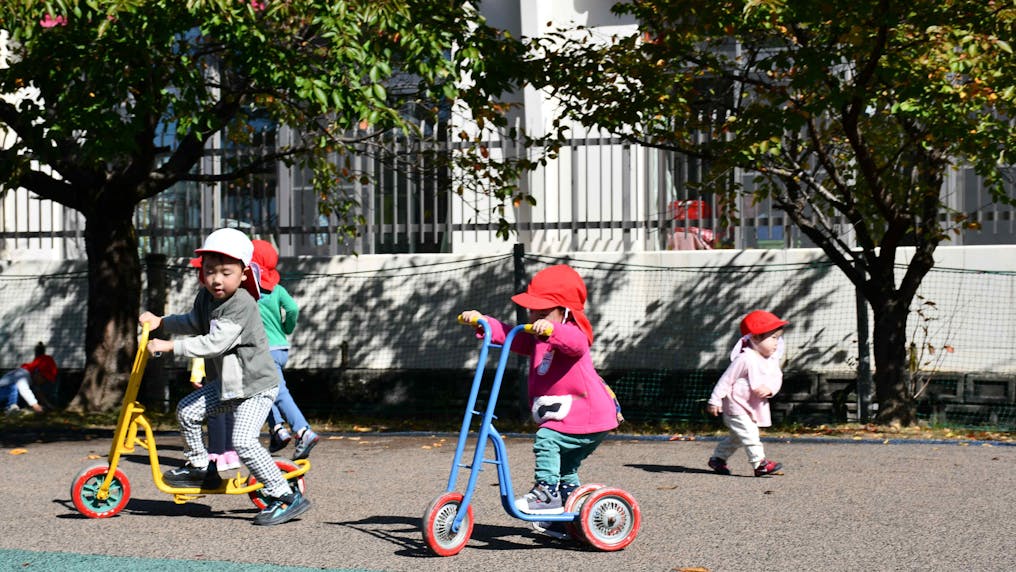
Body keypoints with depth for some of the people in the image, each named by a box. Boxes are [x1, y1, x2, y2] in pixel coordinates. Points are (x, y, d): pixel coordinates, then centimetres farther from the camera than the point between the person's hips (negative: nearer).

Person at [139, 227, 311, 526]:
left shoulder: (242, 305, -25)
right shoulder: (206, 297, 3)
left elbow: (215, 343, -31)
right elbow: (194, 323, 25)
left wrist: (169, 346, -29)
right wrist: (161, 321, 13)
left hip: (256, 385, -9)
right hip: (226, 382, 9)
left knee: (243, 440, -20)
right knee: (187, 411, 8)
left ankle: (286, 497, -15)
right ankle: (199, 468, 27)